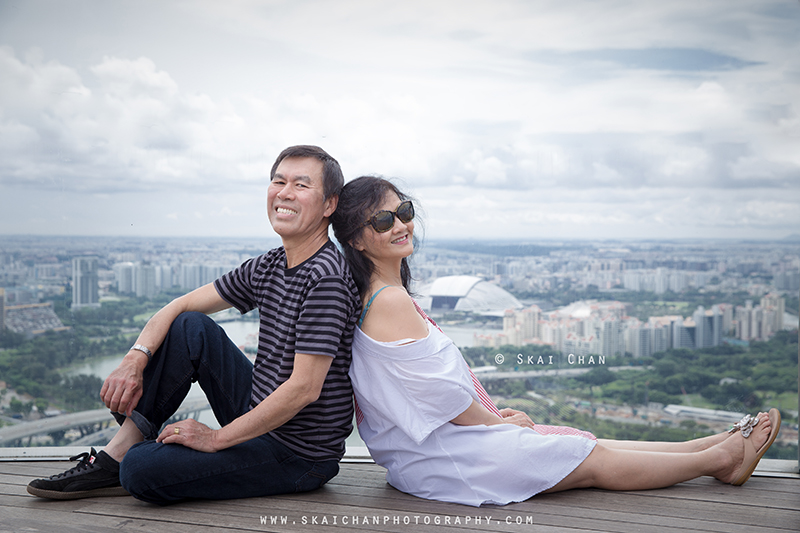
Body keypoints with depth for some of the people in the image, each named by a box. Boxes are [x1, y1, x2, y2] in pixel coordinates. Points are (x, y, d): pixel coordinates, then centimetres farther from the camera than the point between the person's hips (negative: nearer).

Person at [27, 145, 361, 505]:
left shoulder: (327, 277, -22)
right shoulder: (267, 267, 5)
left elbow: (304, 389, -26)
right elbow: (180, 306, 9)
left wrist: (216, 438, -19)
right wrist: (135, 359, -9)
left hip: (300, 457, -8)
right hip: (261, 416, 8)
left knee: (143, 471, -21)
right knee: (191, 327, 0)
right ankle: (113, 459, 3)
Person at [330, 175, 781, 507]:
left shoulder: (384, 296, 10)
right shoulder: (391, 301, -23)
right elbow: (442, 393, -20)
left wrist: (491, 414, 10)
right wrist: (498, 421, -4)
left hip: (427, 442, 10)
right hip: (436, 454, -10)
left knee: (584, 444, 10)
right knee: (596, 459, -1)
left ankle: (717, 446, 16)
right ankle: (720, 458, 12)